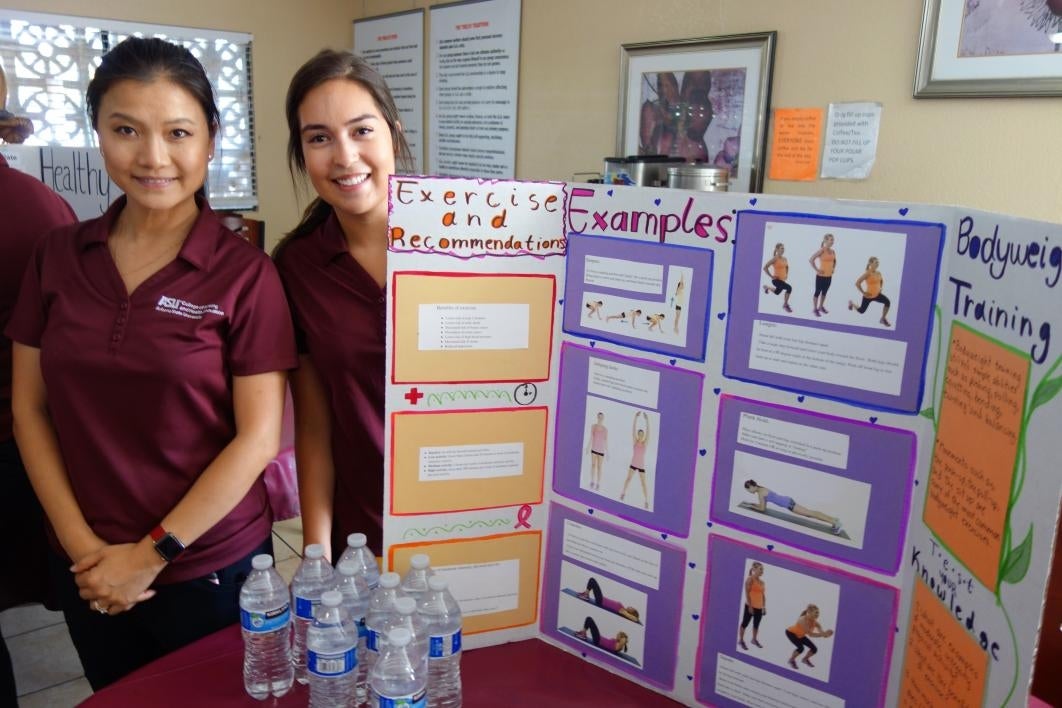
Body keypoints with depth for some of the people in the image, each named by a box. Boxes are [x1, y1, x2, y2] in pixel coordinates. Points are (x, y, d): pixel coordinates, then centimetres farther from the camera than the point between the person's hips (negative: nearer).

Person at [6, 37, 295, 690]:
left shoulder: (245, 272, -13)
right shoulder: (59, 257, -1)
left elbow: (259, 437, -14)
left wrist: (152, 553, -12)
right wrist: (83, 545, -6)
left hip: (211, 568, -3)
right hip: (90, 570, 4)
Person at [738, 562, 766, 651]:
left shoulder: (762, 582, 12)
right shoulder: (750, 579, -9)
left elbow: (763, 595, 14)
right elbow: (747, 593, -14)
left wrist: (764, 607, 10)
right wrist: (750, 606, -17)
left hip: (759, 607, 7)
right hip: (750, 606, -7)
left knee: (756, 624, 15)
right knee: (745, 623, 2)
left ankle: (754, 639, 31)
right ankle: (741, 640, 10)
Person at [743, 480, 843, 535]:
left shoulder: (760, 493, -15)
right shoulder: (761, 489, 13)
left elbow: (762, 508, -11)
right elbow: (763, 504, 25)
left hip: (787, 503, -9)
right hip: (787, 501, 9)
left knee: (809, 513, -9)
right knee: (809, 512, 10)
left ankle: (834, 522, -11)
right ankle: (834, 519, 11)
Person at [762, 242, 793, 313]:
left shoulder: (784, 259, 7)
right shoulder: (775, 259, -16)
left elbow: (787, 267, 30)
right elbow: (765, 267, -20)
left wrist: (786, 274, 16)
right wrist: (771, 276, -18)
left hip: (782, 280, 8)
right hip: (776, 280, -8)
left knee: (777, 292, 23)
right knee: (789, 288, -27)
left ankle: (766, 287, 50)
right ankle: (785, 305, -11)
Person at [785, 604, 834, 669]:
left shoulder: (815, 622, -18)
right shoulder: (803, 620, -39)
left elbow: (821, 632, -25)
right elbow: (810, 634, -44)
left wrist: (826, 634, -48)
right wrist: (823, 634, -51)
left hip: (800, 635, 7)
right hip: (791, 633, -7)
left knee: (814, 649, 0)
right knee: (801, 648, -27)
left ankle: (805, 659, 29)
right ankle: (791, 660, 1)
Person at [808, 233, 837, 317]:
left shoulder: (833, 251, 5)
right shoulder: (821, 250, -15)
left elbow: (834, 261, 26)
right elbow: (811, 260, -20)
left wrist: (833, 269, 11)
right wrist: (817, 269, -17)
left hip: (829, 276, 7)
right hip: (821, 276, -7)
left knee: (824, 292, 17)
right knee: (818, 292, 2)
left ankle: (821, 307, 31)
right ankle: (815, 309, 11)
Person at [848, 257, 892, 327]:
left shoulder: (878, 273, -1)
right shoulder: (867, 274, -23)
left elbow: (881, 281, 24)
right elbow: (857, 283, -26)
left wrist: (880, 288, 11)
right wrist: (863, 293, -20)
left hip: (877, 294, 5)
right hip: (869, 296, -5)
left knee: (887, 302, -20)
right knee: (861, 311, 14)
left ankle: (883, 319, -3)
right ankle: (851, 303, 47)